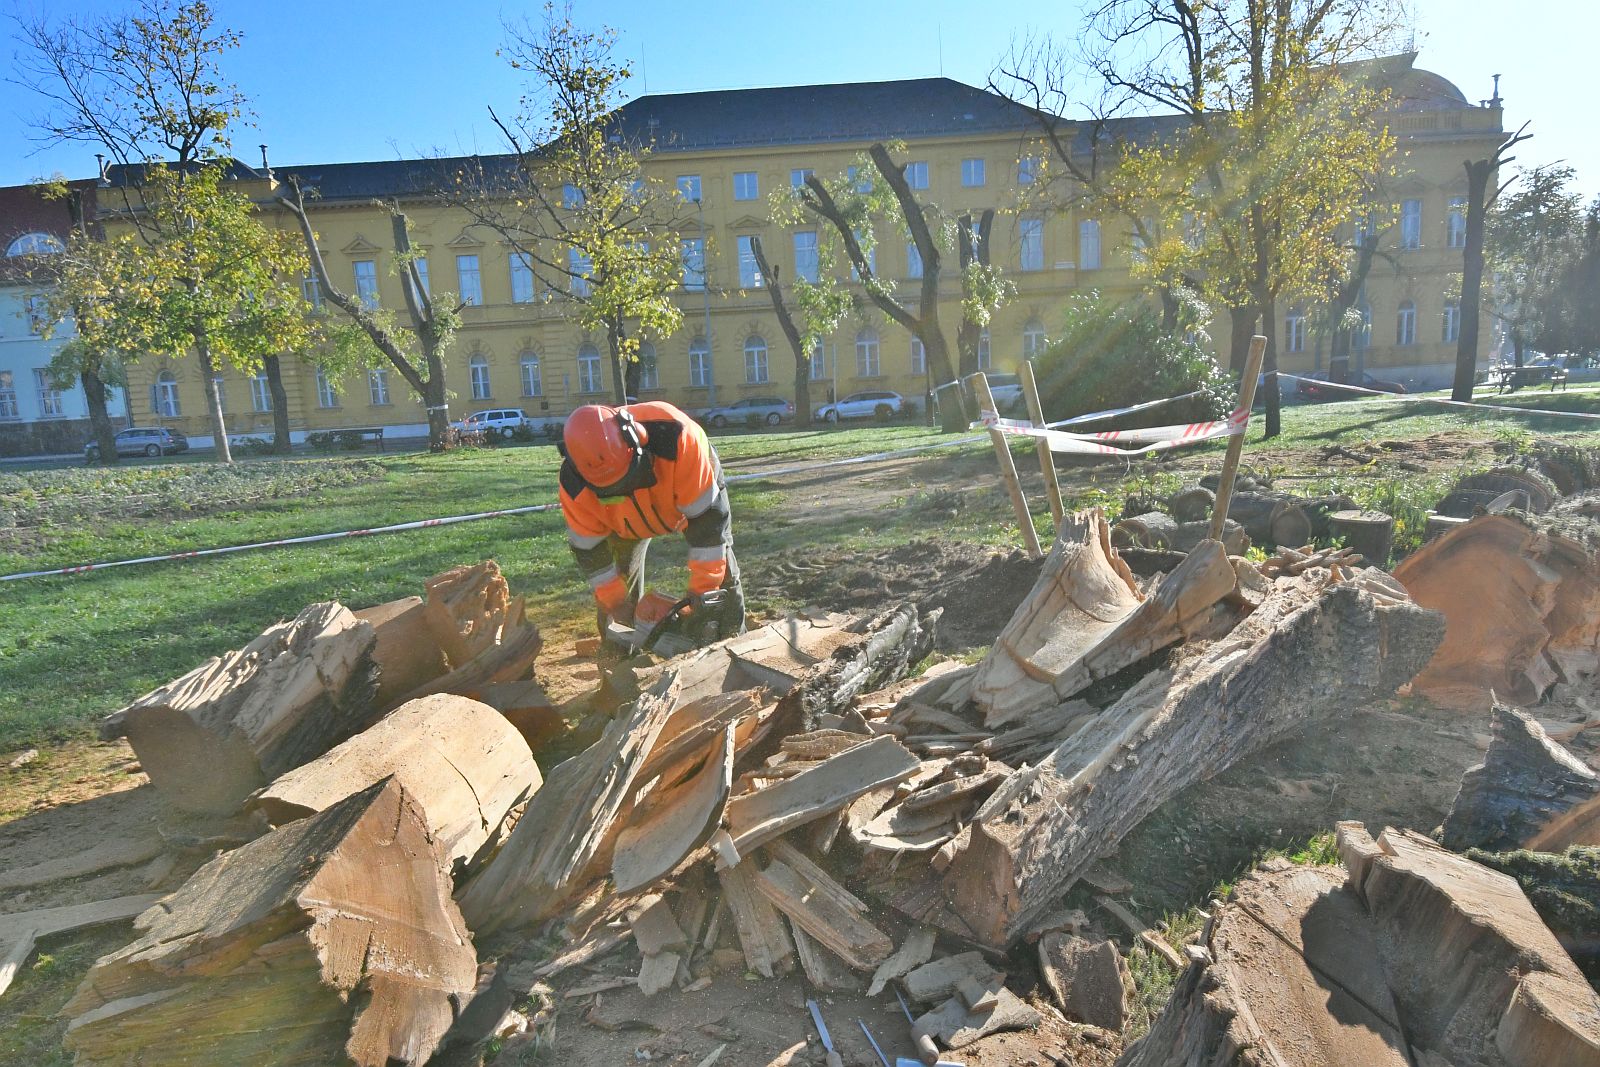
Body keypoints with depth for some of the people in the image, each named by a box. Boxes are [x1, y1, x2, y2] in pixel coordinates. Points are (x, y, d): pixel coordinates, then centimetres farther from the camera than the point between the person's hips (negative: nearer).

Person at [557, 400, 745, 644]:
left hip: (697, 492, -1)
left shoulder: (675, 437, -47)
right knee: (618, 585, -3)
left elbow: (709, 515, -39)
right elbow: (589, 550, -19)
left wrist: (702, 595, -35)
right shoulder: (574, 484, -35)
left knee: (722, 573, -5)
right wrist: (615, 606, -17)